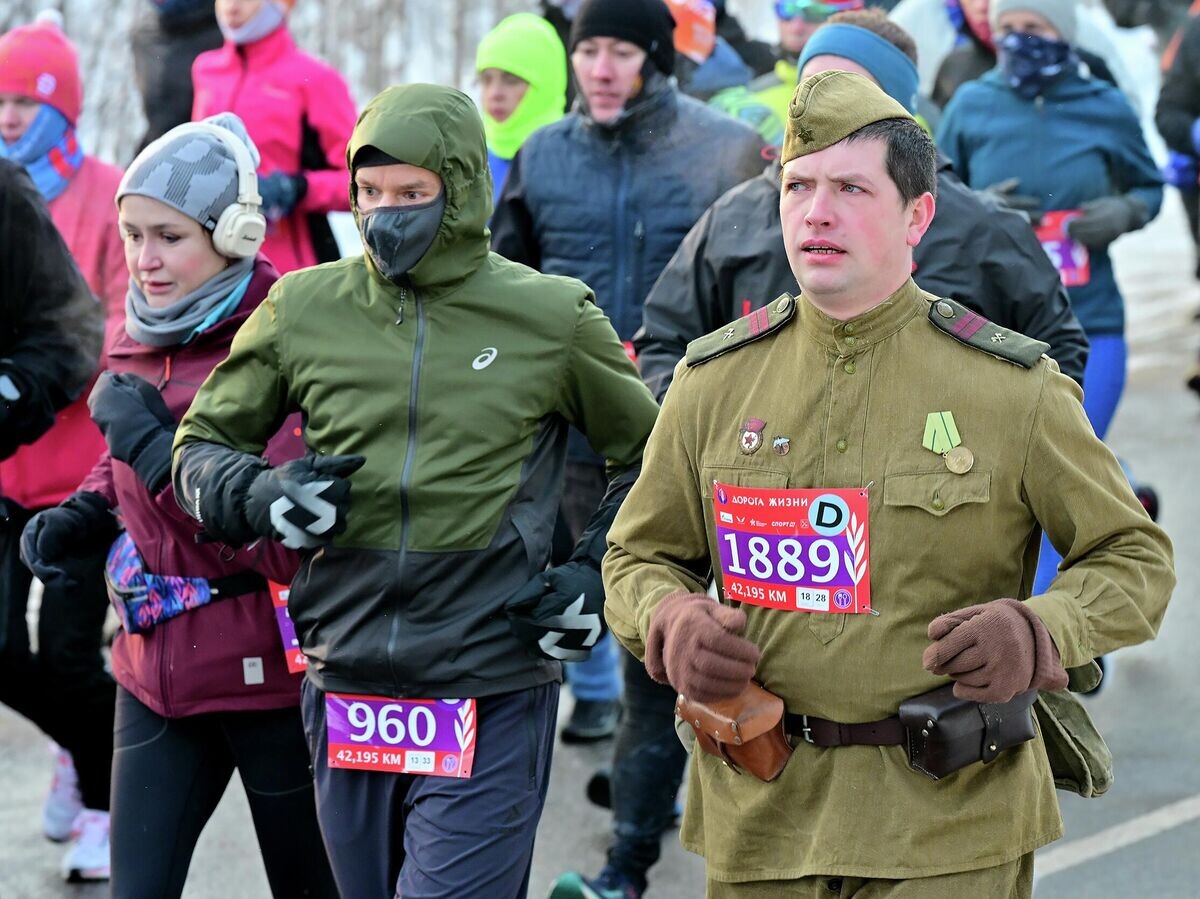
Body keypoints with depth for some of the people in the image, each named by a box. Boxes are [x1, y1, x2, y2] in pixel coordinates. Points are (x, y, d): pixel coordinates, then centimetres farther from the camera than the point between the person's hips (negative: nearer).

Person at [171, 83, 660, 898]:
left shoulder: (552, 316, 0)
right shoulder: (303, 309, 4)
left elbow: (651, 457, 14)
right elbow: (202, 444, 15)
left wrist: (595, 577, 1)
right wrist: (260, 497, -6)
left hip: (492, 703, -3)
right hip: (346, 695, 3)